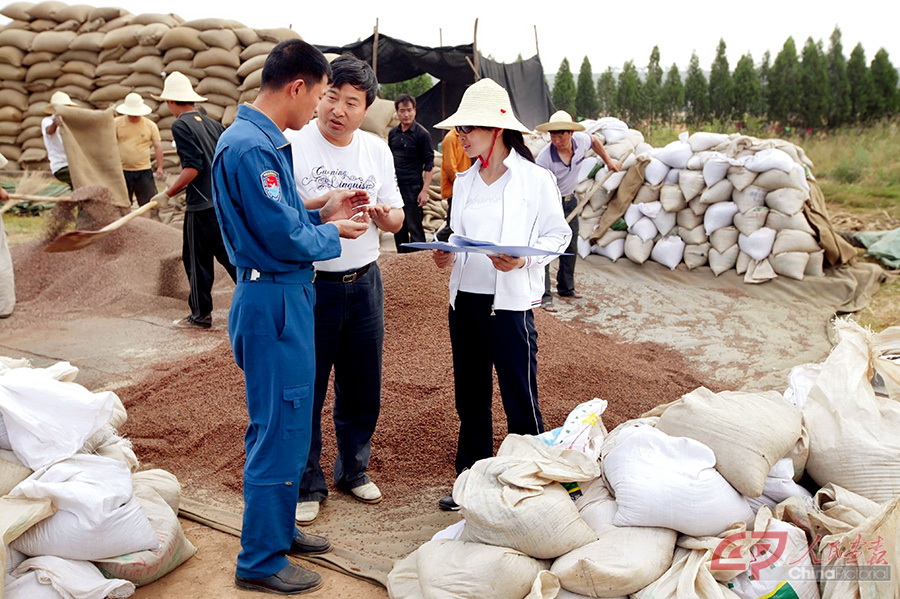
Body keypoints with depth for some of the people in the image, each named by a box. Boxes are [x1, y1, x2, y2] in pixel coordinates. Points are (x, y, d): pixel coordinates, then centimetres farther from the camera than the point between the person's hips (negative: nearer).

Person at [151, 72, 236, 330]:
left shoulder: (181, 125, -9)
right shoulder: (212, 124, 12)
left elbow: (193, 167, -17)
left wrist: (168, 194, -10)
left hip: (202, 204, -7)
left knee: (197, 259, 5)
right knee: (229, 253, 13)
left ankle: (200, 315, 14)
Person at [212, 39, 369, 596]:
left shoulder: (266, 142, 11)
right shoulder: (249, 146, -20)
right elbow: (283, 236, -20)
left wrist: (324, 212, 6)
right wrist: (334, 232, -4)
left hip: (289, 297, 10)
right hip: (273, 302, -10)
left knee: (288, 424, 19)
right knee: (279, 429, 0)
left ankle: (280, 528, 36)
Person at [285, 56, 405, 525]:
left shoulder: (377, 150, 8)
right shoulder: (291, 145, -8)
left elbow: (396, 217, 12)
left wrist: (385, 215, -11)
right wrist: (317, 207, -26)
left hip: (364, 283, 5)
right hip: (309, 285, -4)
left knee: (361, 388, 15)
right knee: (304, 390, 5)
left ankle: (353, 469, 35)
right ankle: (307, 484, 23)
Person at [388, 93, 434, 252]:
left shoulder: (422, 134, -6)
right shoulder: (393, 133, 10)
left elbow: (429, 164, -8)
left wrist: (424, 190, -15)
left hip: (412, 187, -6)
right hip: (394, 186, 6)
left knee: (414, 227, -3)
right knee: (398, 227, 12)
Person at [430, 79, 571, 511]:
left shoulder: (536, 180, -6)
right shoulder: (463, 182, 12)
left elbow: (558, 235, -4)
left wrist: (523, 260, -20)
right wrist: (447, 256, -3)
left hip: (510, 301, -6)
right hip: (465, 300, 6)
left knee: (520, 398, 0)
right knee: (470, 395, 14)